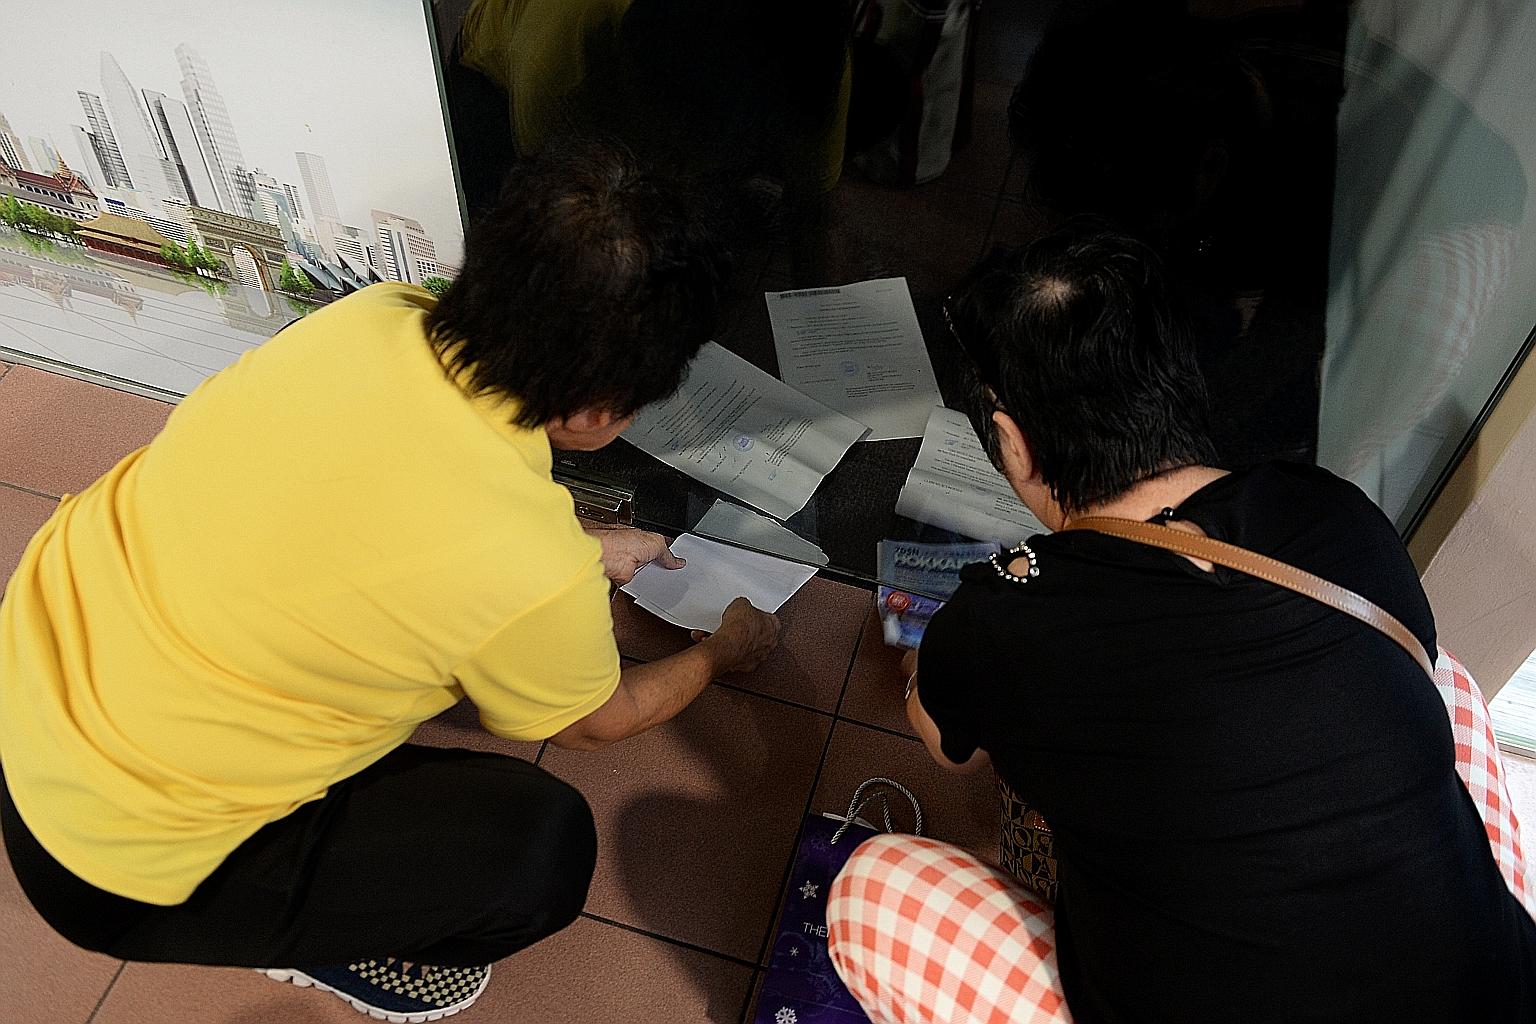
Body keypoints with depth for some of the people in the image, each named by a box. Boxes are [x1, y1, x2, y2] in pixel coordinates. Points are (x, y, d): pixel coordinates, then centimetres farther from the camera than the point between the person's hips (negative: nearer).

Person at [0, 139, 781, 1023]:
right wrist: (722, 654, 15)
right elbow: (594, 724, -4)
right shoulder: (531, 577, -31)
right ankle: (318, 942, 16)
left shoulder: (376, 316, -14)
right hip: (118, 863, -7)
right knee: (545, 840, -11)